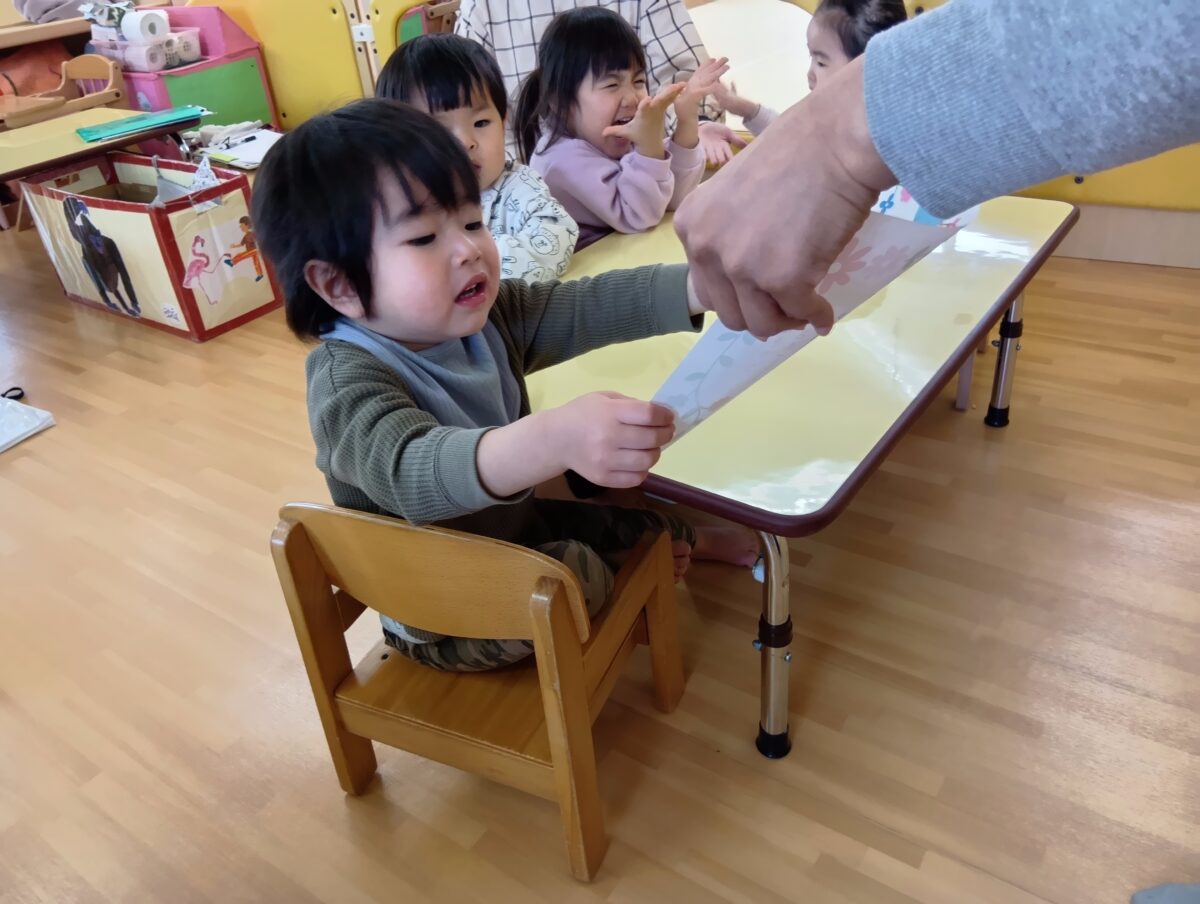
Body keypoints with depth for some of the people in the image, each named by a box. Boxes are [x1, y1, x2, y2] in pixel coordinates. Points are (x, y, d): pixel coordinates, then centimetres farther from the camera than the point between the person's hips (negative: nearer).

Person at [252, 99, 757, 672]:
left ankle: (677, 538, 40)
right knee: (576, 567, -26)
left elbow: (587, 307, -16)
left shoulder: (482, 317, -8)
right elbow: (413, 472, -48)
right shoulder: (345, 382, -30)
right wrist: (556, 440, -65)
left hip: (518, 521, 7)